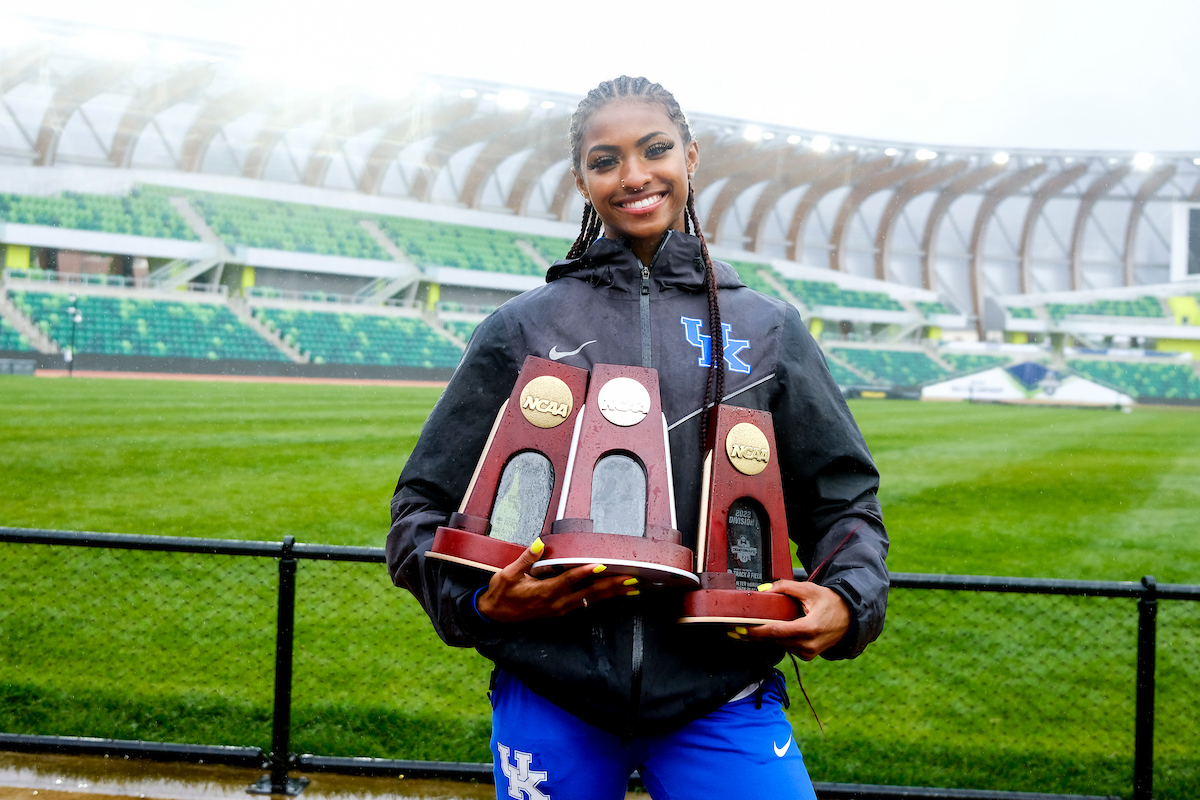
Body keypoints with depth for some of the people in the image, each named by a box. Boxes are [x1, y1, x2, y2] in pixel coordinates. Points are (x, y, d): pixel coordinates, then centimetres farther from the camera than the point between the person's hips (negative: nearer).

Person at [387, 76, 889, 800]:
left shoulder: (768, 329, 8)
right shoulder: (525, 328, 4)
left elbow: (843, 497, 12)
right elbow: (424, 504, 6)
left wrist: (848, 601, -8)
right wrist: (478, 599, -12)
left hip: (719, 700, 1)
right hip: (552, 705, 0)